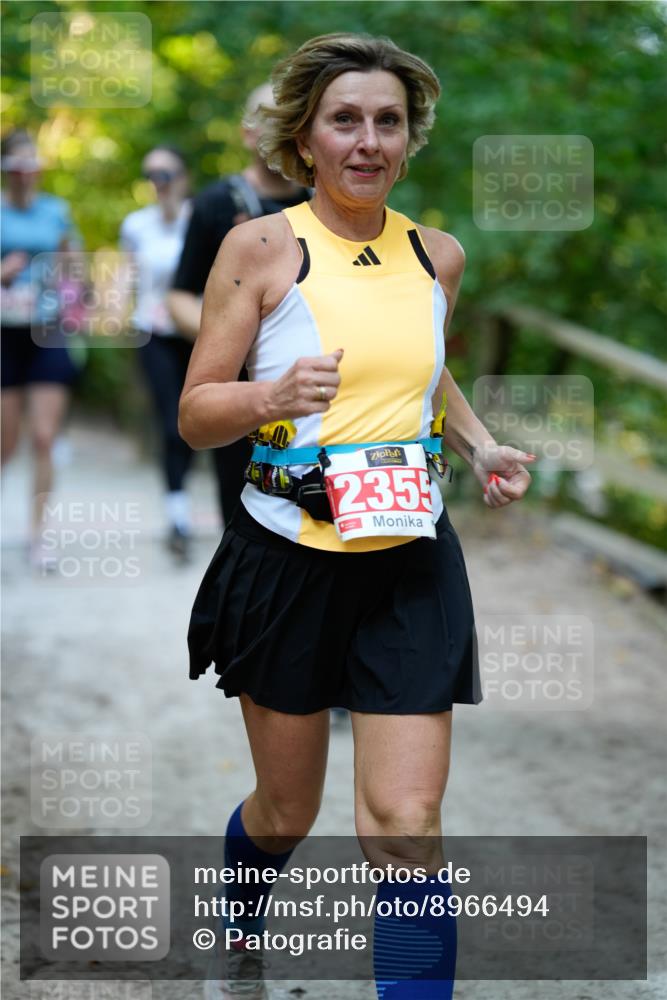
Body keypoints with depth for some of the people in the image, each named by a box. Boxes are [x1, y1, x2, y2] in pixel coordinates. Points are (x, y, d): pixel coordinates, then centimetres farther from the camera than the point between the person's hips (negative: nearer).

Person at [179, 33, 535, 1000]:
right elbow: (195, 413, -7)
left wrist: (481, 445, 7)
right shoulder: (262, 247, -7)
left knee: (407, 822, -8)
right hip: (287, 558, -2)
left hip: (411, 565, 2)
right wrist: (272, 396, -27)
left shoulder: (438, 256, 6)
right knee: (287, 809, 15)